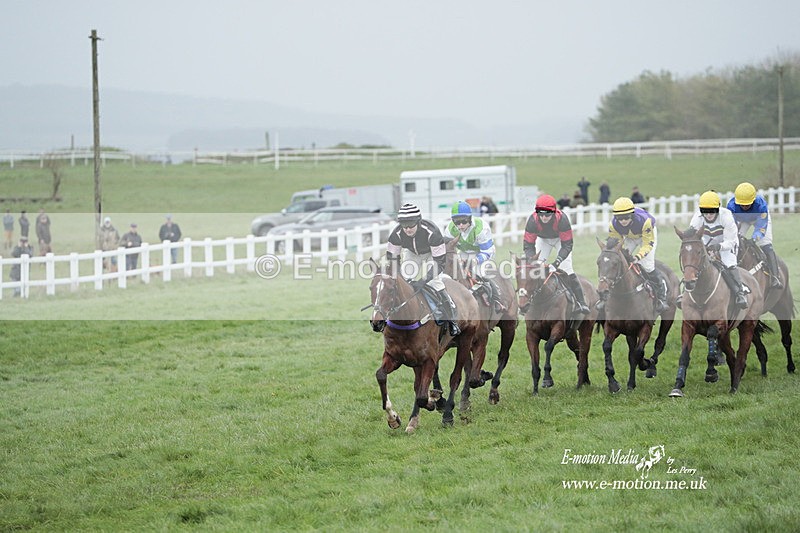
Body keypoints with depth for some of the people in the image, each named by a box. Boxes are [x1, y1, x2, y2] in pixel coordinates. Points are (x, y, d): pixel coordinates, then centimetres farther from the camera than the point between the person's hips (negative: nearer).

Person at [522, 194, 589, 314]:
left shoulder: (562, 219, -39)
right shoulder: (533, 220, -34)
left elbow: (567, 245, -32)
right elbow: (528, 245, -27)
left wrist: (557, 261, -44)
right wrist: (532, 260, -44)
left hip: (560, 239, -2)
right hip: (543, 240, 2)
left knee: (567, 269, -14)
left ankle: (581, 303, -10)